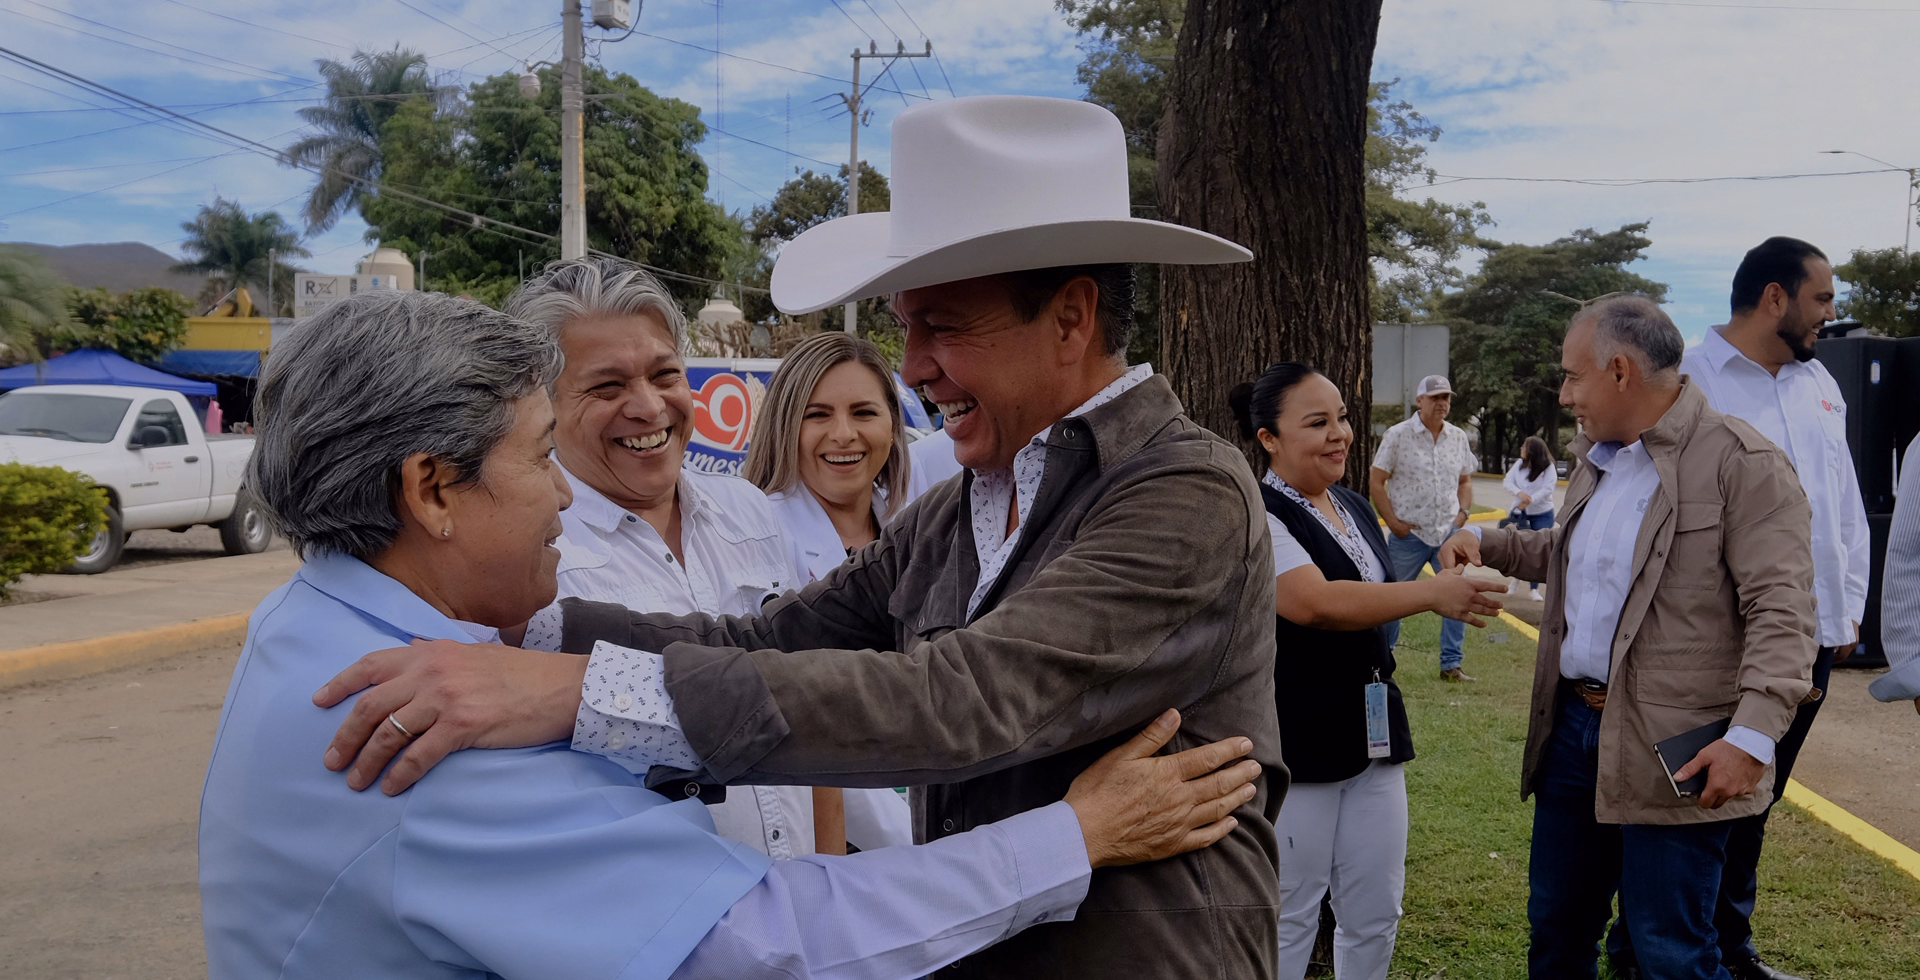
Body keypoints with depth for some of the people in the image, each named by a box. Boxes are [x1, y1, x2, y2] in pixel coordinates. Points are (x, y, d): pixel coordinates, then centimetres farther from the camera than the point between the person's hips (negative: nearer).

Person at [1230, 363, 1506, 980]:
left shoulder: (1355, 510, 13)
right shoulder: (1256, 516, -14)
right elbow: (1314, 603, -28)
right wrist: (1432, 594, -31)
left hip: (1372, 734, 8)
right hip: (1294, 742, -7)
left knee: (1375, 917, 12)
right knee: (1288, 920, 3)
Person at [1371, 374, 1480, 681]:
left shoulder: (1458, 437, 8)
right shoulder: (1398, 436, -6)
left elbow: (1465, 480, 18)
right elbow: (1376, 482, -5)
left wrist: (1463, 512, 2)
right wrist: (1393, 522, -9)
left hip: (1449, 533, 4)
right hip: (1409, 533, -4)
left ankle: (1452, 663, 11)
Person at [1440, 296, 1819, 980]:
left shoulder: (1743, 461, -13)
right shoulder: (1597, 459, 15)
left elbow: (1781, 610, -19)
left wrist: (1753, 734, -28)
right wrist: (1487, 545, 16)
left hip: (1676, 752, -8)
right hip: (1572, 725, 8)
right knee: (1556, 924, 19)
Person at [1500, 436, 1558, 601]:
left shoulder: (1548, 468, -14)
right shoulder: (1519, 464, -4)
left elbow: (1548, 488, -23)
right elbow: (1507, 481, -8)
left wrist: (1531, 500, -35)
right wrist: (1520, 493, -27)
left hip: (1542, 515, -3)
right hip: (1520, 512, 3)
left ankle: (1533, 589, 5)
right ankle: (1516, 580, 31)